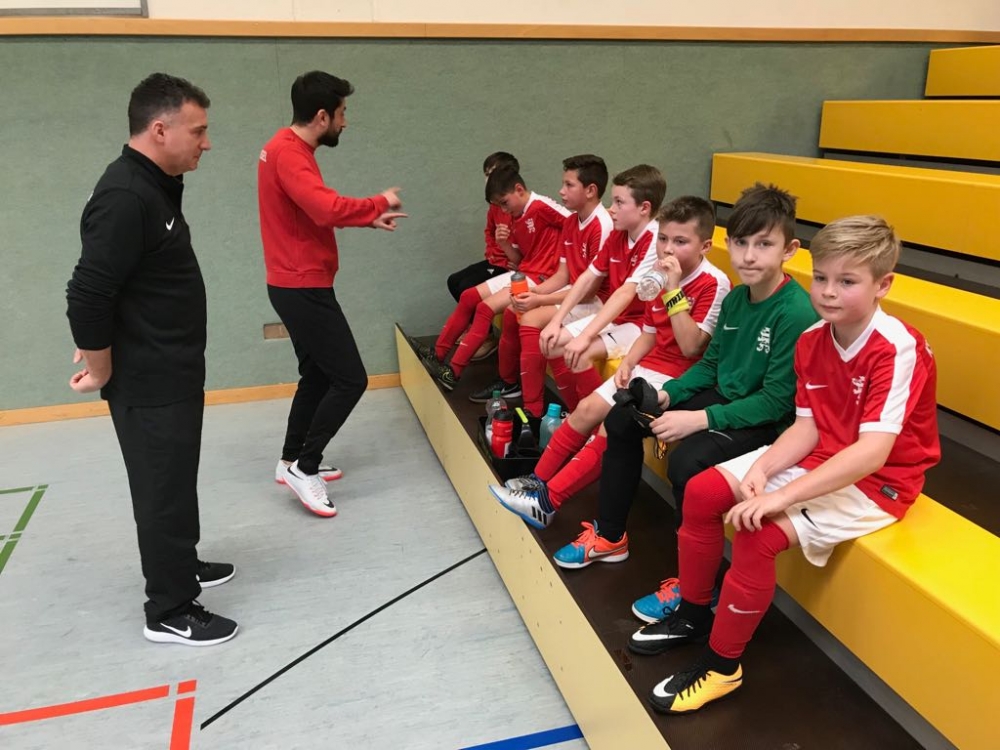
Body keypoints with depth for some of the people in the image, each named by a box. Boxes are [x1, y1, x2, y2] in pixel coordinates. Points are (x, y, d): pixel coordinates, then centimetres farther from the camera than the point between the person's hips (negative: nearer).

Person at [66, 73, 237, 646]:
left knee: (177, 480, 22)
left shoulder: (155, 186, 9)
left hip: (173, 373, 10)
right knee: (165, 490, 2)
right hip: (149, 383, -10)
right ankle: (169, 612, 16)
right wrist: (102, 372, -14)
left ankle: (181, 565, 41)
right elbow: (87, 296, -26)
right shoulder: (125, 198, -24)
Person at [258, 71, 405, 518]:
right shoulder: (288, 153, -19)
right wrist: (378, 203, -17)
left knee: (317, 375, 18)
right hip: (303, 288, -11)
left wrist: (369, 219, 11)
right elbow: (327, 210, -33)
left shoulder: (290, 149, 15)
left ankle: (292, 461, 27)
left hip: (299, 286, 11)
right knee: (350, 379, -7)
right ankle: (304, 467, 2)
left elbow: (317, 212, 19)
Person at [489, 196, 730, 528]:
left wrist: (673, 290, -27)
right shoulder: (662, 276, 7)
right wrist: (628, 363, -2)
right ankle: (538, 480, 9)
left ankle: (547, 501, -11)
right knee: (587, 409, -2)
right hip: (647, 366, 8)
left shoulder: (714, 284, -16)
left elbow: (691, 347, -23)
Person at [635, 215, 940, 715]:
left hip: (878, 482, -7)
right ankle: (692, 614, 17)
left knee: (759, 533, -26)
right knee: (703, 492, -2)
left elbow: (871, 452, -32)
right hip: (820, 460, 8)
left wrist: (783, 496, -36)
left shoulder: (898, 349, -24)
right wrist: (762, 468, -20)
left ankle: (722, 666, -6)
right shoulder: (812, 340, -1)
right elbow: (807, 428, -1)